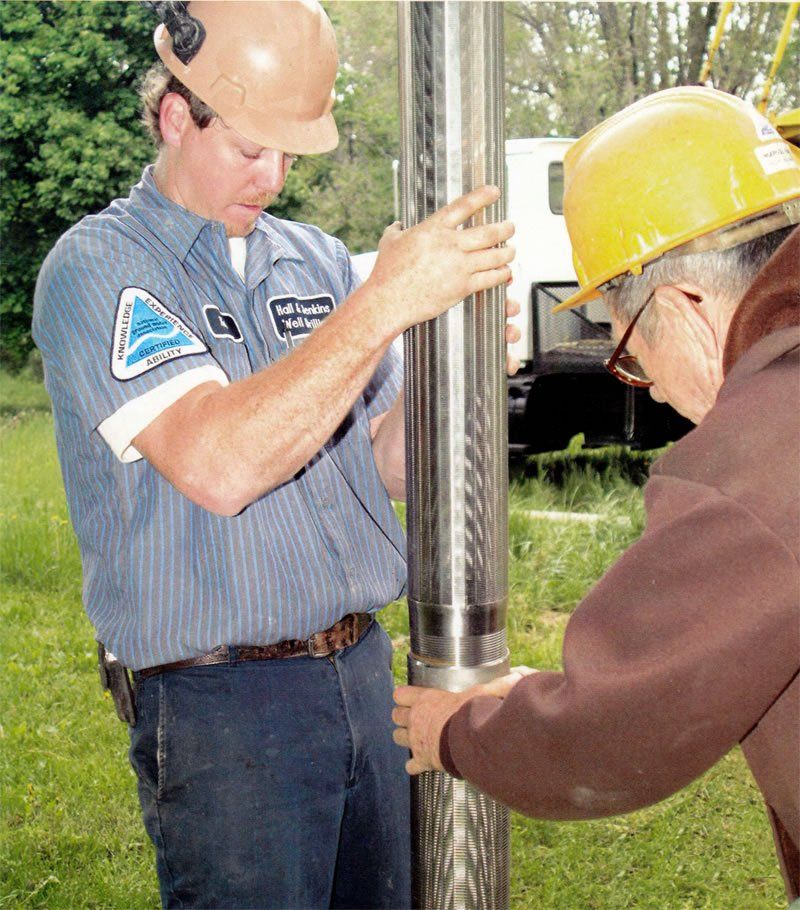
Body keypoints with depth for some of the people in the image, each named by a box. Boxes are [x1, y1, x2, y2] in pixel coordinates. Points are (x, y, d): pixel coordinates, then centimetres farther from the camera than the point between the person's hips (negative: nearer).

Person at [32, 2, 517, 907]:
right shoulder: (97, 268, -9)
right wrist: (384, 304, -26)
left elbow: (388, 464, 13)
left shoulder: (317, 259, 10)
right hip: (217, 705, -6)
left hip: (363, 671, 6)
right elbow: (218, 466, -24)